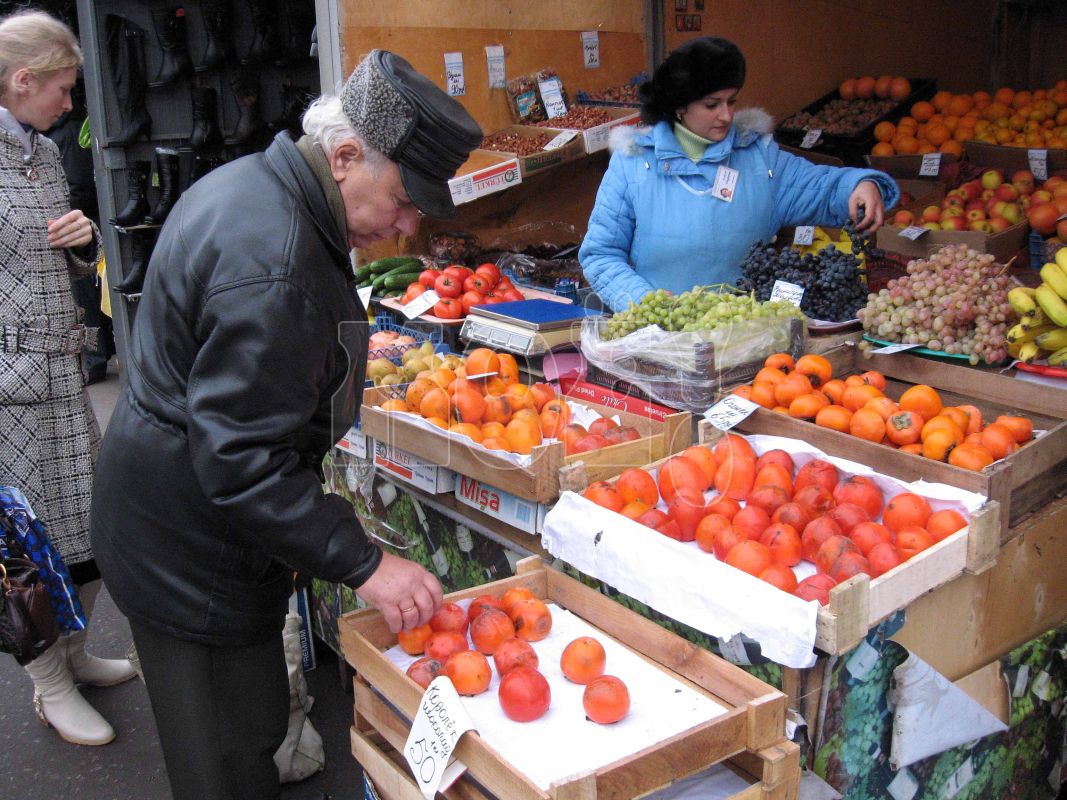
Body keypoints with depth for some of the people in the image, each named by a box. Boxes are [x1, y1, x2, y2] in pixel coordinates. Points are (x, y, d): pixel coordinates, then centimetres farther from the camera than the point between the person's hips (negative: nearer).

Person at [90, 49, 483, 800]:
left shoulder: (250, 183, 5)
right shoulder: (271, 266, -30)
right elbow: (244, 460, -30)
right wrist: (364, 562, -26)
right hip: (194, 552, -10)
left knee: (247, 726, 23)